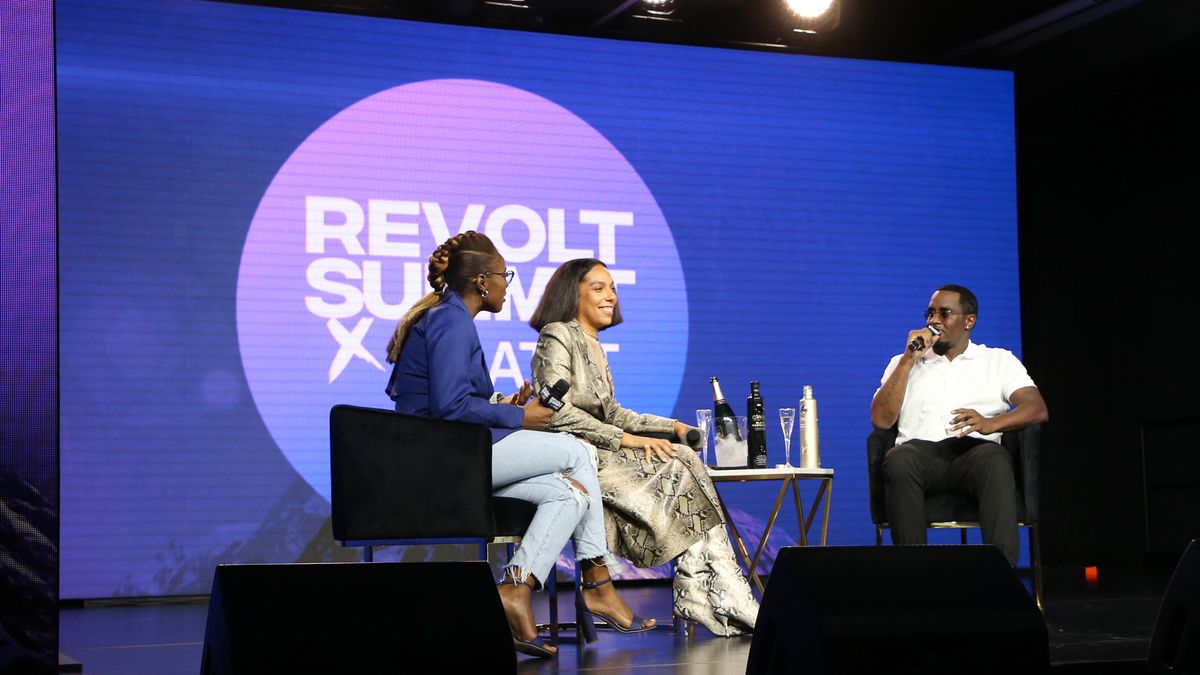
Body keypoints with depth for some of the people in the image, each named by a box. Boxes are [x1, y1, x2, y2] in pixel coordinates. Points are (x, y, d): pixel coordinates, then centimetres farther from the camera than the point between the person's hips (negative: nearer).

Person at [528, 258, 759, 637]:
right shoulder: (557, 337, -6)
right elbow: (557, 414, -17)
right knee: (674, 471, -19)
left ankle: (702, 595, -22)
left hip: (598, 453, 8)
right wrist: (627, 440, -19)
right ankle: (702, 596, -16)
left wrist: (671, 427, 10)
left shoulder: (593, 346, 22)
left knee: (683, 461, -14)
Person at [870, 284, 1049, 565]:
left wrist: (990, 423, -18)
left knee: (994, 458, -38)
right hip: (921, 451, 1)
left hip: (975, 450, -1)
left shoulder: (999, 360, 20)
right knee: (898, 459, -36)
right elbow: (881, 420, 8)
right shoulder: (904, 362, 24)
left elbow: (1038, 409, 3)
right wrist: (909, 360, 3)